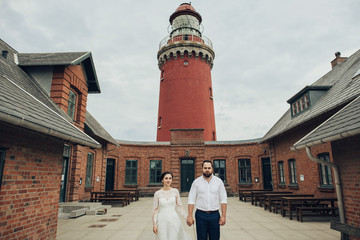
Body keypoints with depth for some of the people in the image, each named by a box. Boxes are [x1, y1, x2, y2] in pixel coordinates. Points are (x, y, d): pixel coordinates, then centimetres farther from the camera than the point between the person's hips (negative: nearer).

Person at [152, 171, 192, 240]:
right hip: (162, 221, 0)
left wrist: (187, 217, 1)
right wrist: (154, 224, -1)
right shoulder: (157, 193, -3)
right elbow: (155, 210, 2)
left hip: (174, 219, 1)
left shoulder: (175, 191, 0)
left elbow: (179, 206, 6)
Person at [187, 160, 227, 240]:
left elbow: (223, 199, 2)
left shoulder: (219, 181, 2)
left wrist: (223, 216, -3)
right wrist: (189, 216, -6)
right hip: (200, 215, -1)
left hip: (215, 215, 1)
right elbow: (191, 199, -1)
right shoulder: (196, 182, 0)